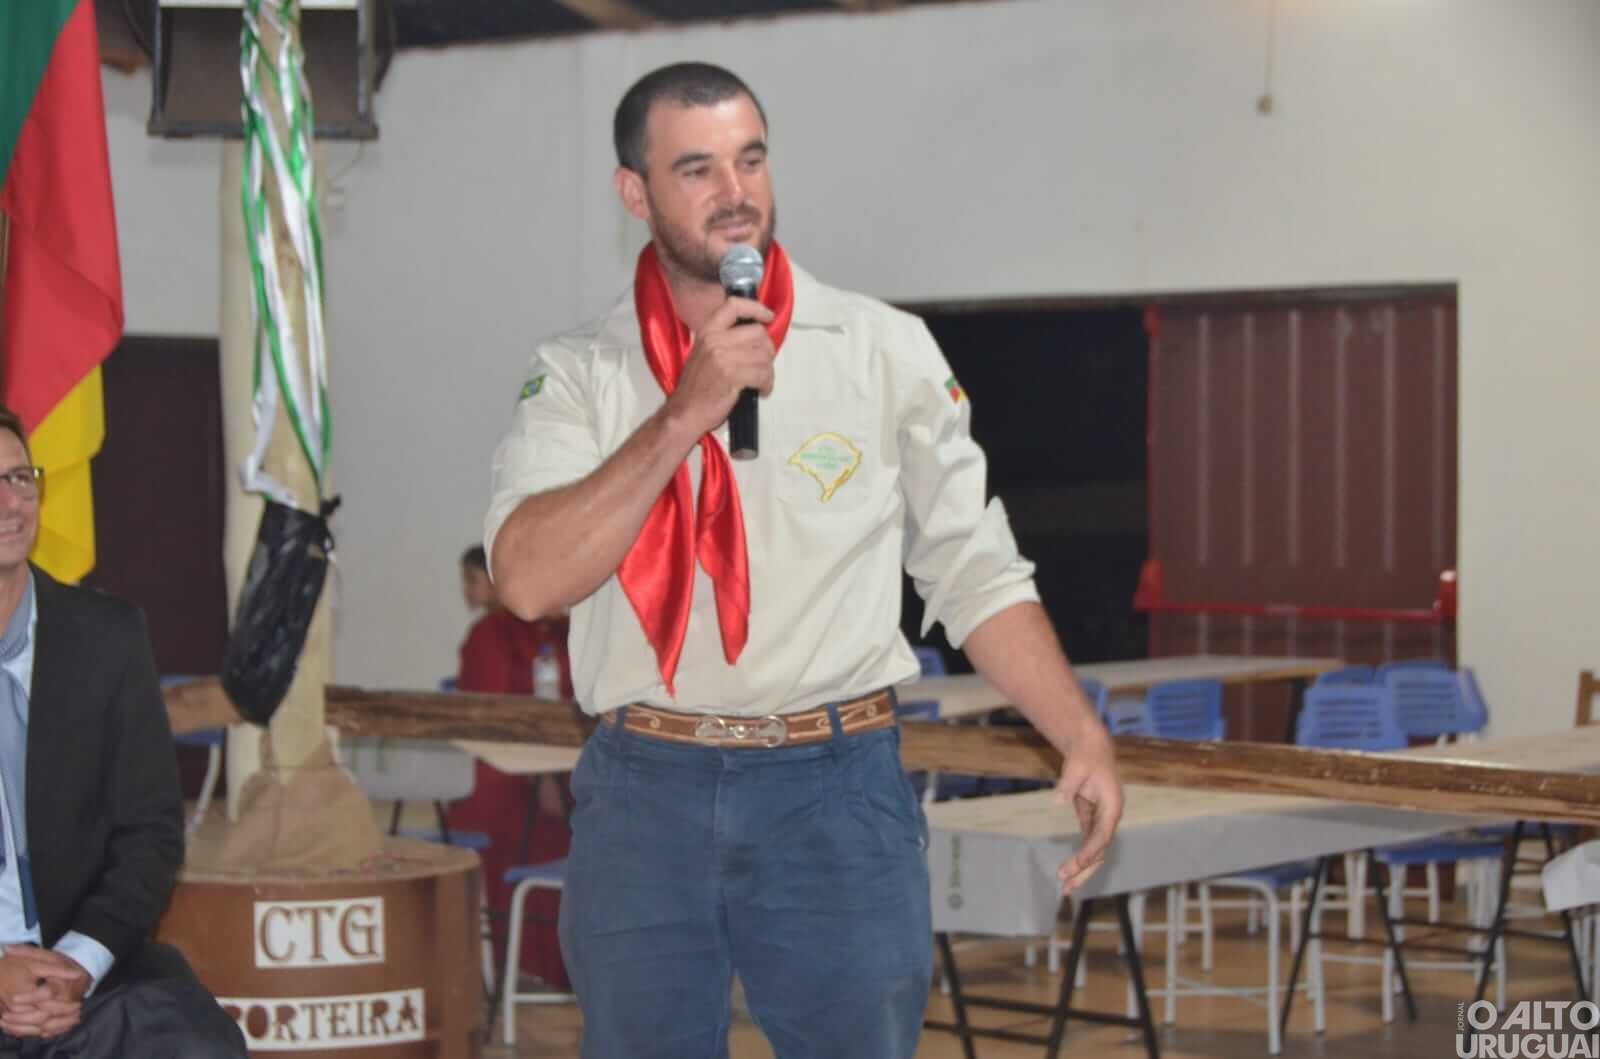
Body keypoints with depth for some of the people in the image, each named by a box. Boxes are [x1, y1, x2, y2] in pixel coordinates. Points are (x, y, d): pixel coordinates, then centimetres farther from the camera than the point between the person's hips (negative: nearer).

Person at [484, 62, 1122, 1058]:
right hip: (644, 793, 1)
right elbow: (529, 580, -12)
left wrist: (1084, 736, -7)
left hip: (837, 788, -1)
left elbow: (977, 575, 4)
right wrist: (685, 415, -17)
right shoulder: (578, 376, 3)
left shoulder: (888, 353, 2)